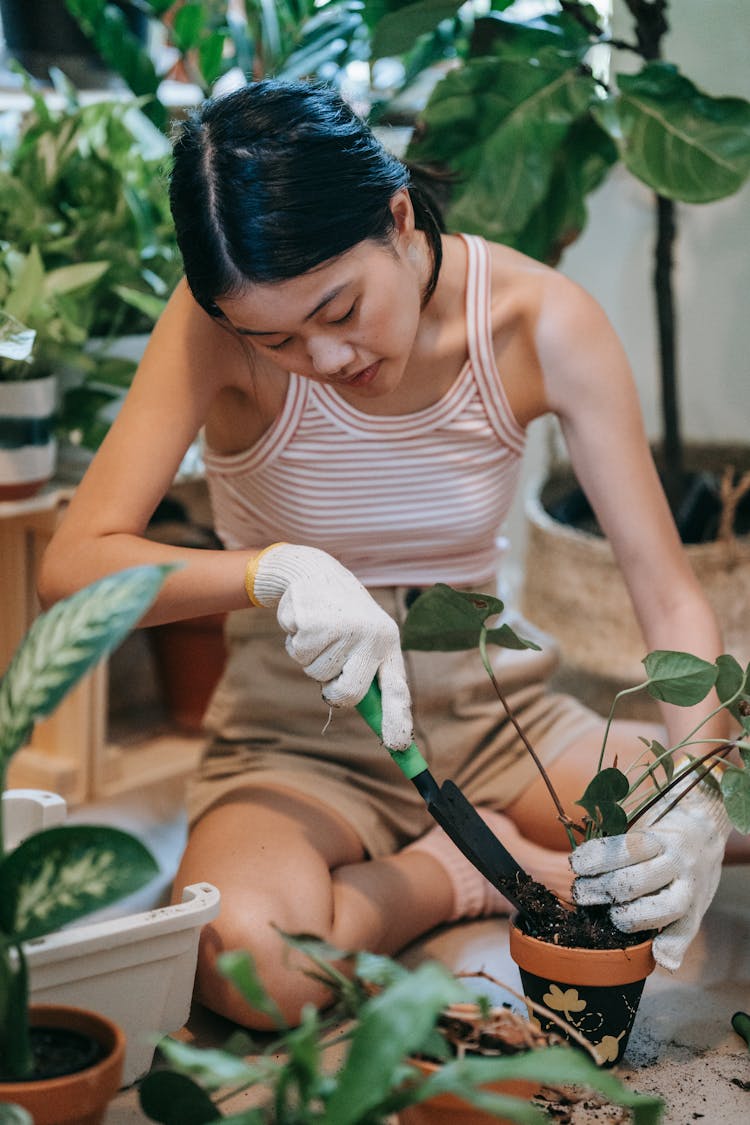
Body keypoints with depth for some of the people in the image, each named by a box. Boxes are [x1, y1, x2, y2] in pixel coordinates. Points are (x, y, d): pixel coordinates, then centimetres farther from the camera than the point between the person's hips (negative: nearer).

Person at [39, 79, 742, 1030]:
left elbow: (670, 594, -14)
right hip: (300, 736, -1)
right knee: (248, 959, -33)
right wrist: (275, 570, -38)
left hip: (494, 711, 1)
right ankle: (475, 870, -6)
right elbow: (73, 566, -21)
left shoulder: (539, 320, -15)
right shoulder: (218, 324, -18)